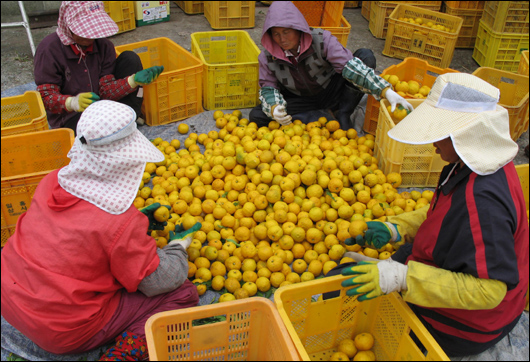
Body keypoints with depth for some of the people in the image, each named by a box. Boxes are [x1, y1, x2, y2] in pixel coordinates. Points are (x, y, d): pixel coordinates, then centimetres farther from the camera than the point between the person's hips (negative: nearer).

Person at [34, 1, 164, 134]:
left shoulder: (103, 45, -2)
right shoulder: (49, 49, -15)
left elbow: (107, 90, -7)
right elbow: (45, 97, -18)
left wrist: (134, 80, -26)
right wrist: (72, 102, -41)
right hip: (71, 116, -5)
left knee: (130, 58, -8)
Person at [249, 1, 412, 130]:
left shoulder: (321, 40, -21)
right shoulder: (267, 57, -13)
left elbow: (348, 64, -31)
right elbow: (267, 87, -7)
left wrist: (386, 90, -41)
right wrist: (274, 108, -33)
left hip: (331, 93, -2)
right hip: (302, 101, 2)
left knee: (365, 56, -24)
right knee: (256, 116, -23)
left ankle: (343, 114, -16)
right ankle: (324, 118, -16)